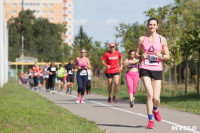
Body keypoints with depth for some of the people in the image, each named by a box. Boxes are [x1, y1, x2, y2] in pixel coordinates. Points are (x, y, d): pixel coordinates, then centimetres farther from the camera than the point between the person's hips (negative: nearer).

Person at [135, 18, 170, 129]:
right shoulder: (142, 39, 5)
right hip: (145, 69, -1)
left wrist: (160, 56, -15)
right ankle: (150, 120, -4)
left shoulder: (162, 39, 5)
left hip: (157, 70, 1)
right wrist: (141, 56, -10)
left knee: (156, 98, -3)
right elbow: (136, 54, 13)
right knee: (149, 94, -17)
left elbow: (168, 56, 7)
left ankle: (155, 110, 34)